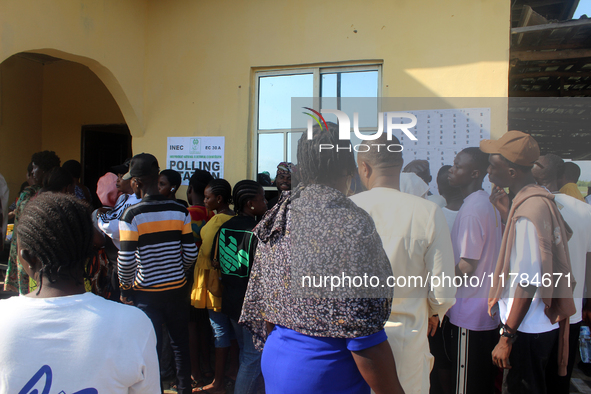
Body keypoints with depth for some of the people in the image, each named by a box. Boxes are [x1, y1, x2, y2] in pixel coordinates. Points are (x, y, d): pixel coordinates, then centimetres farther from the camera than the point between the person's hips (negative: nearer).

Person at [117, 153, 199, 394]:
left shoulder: (132, 214, -15)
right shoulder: (179, 211, -4)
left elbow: (126, 260, -17)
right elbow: (191, 252, -1)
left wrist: (125, 287, 0)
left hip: (146, 293, -3)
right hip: (177, 290, 4)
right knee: (180, 343, 17)